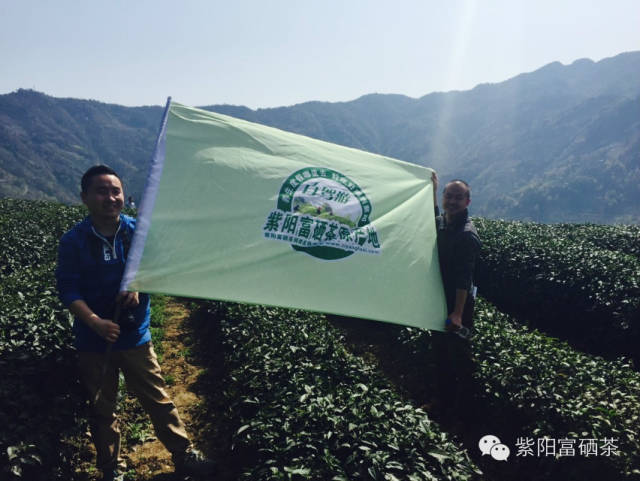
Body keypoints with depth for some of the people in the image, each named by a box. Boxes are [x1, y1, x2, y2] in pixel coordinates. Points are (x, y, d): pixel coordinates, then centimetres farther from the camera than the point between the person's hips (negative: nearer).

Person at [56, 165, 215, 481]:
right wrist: (95, 321, -26)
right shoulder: (74, 241, -11)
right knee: (101, 409, 15)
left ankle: (184, 455, 26)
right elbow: (68, 290, -12)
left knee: (158, 399, 9)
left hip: (135, 336, 1)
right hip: (93, 341, 0)